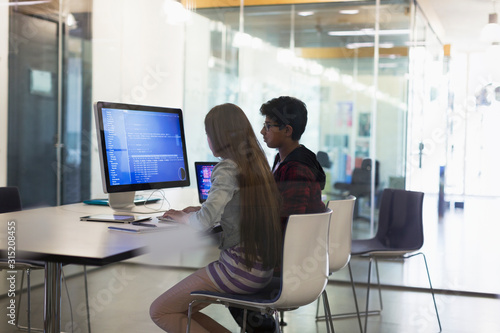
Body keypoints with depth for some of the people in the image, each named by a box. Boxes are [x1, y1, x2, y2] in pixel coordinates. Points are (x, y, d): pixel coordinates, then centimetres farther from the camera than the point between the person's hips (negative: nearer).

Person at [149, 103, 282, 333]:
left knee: (159, 312, 2)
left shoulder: (228, 168, -16)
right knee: (182, 311, 20)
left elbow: (204, 222, -24)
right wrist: (202, 209, 22)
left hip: (238, 269, -9)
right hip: (262, 269, 9)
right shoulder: (257, 164, 10)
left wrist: (182, 216, -3)